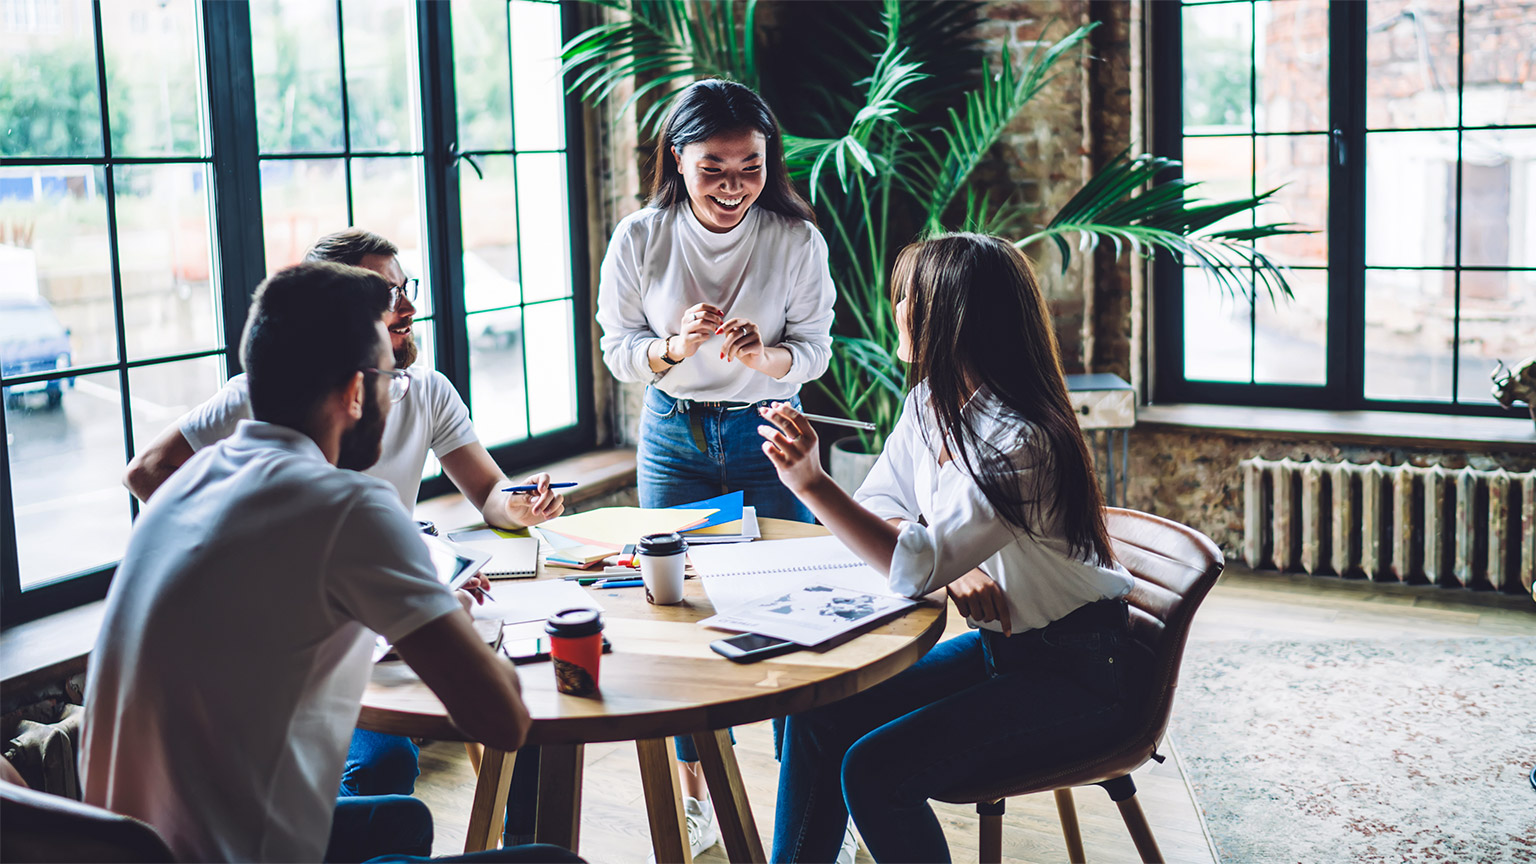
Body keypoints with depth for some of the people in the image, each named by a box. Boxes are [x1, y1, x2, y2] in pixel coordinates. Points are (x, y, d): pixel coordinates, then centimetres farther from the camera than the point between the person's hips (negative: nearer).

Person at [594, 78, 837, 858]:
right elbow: (618, 349, -2)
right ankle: (695, 795, 20)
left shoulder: (797, 238, -10)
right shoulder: (640, 240, -8)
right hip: (674, 435, 1)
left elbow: (815, 348, -5)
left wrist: (763, 355, -27)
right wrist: (674, 346, -24)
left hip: (769, 434, -1)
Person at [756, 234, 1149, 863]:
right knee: (819, 716, -3)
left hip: (1077, 672, -8)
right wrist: (954, 564, -13)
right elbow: (879, 510, 6)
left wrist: (813, 485, -35)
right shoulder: (929, 404, 1)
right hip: (997, 646, 8)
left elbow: (914, 568, -32)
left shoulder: (1021, 444, -27)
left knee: (875, 770, -20)